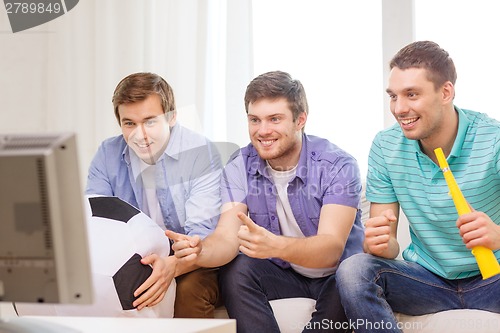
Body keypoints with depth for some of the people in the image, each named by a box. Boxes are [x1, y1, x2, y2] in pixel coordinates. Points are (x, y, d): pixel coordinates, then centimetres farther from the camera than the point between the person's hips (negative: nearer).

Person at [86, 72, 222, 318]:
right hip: (132, 261, 4)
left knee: (191, 288, -35)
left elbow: (202, 234, -23)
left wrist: (172, 266, -45)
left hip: (189, 265, -3)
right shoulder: (108, 154, -1)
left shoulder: (200, 153, -14)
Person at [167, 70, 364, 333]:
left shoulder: (338, 166, -20)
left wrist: (275, 245, -52)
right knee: (234, 271, -25)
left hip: (335, 273, -3)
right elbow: (227, 237, -20)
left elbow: (332, 248, -32)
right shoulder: (239, 168, -8)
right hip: (282, 274, 3)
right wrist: (199, 251, -45)